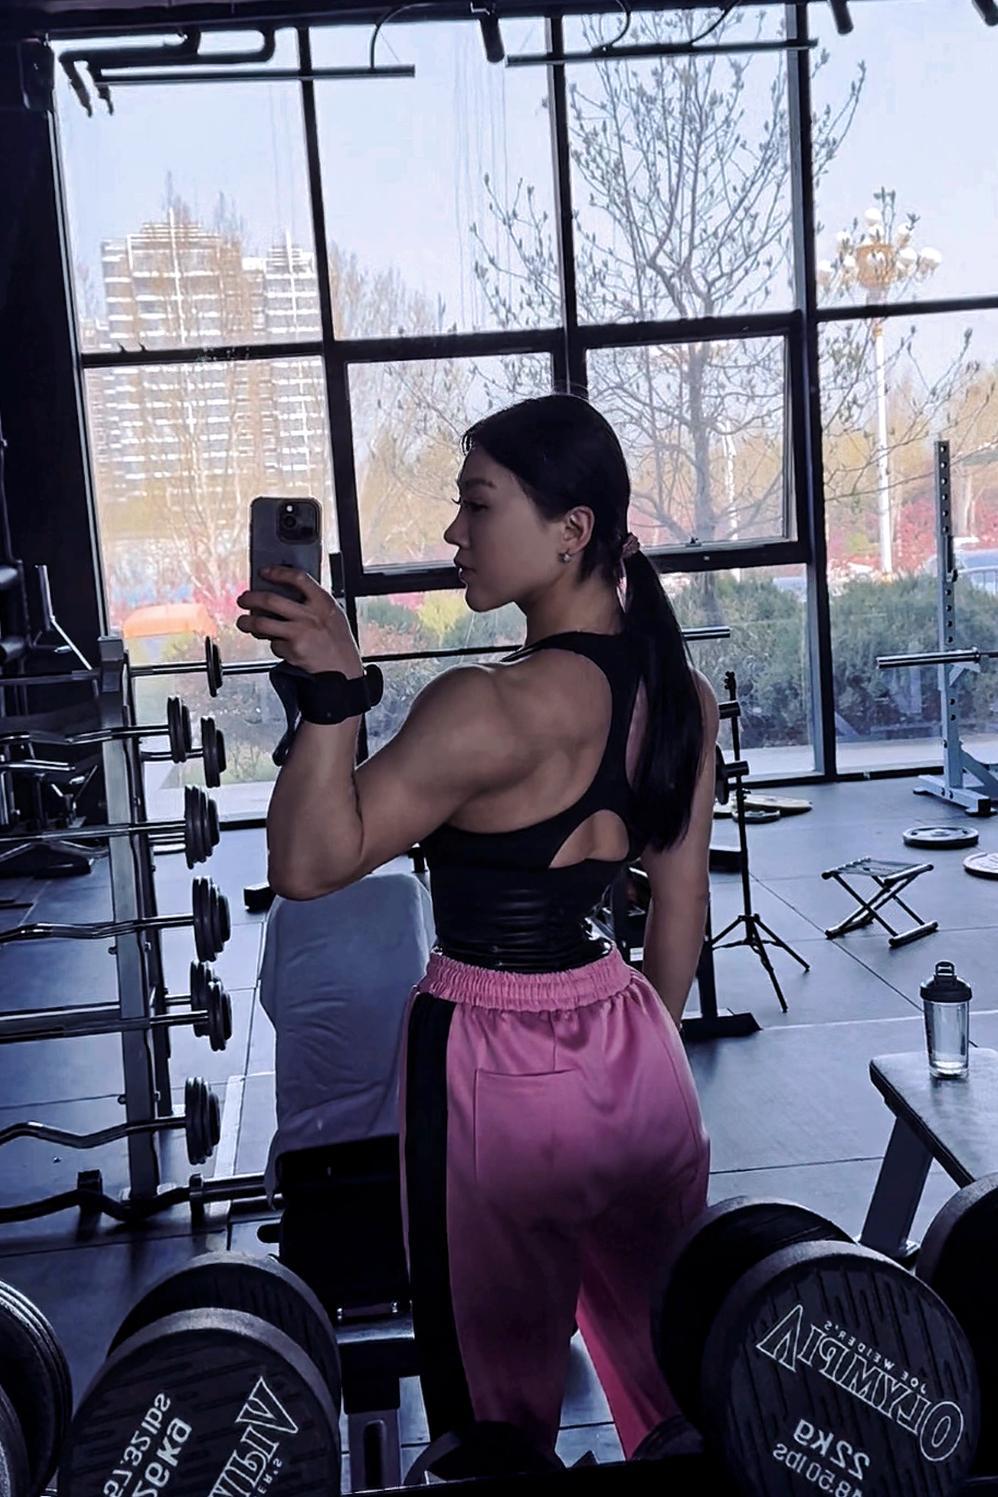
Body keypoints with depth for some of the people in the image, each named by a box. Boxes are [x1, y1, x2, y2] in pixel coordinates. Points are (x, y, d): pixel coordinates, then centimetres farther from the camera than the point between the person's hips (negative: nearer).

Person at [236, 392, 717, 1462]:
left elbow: (307, 865, -21)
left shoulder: (491, 707, -23)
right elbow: (682, 902, 8)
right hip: (633, 1054, 7)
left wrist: (332, 691, -30)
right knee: (667, 1364, 25)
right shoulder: (680, 689, 0)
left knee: (500, 1394, 15)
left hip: (499, 1078, -7)